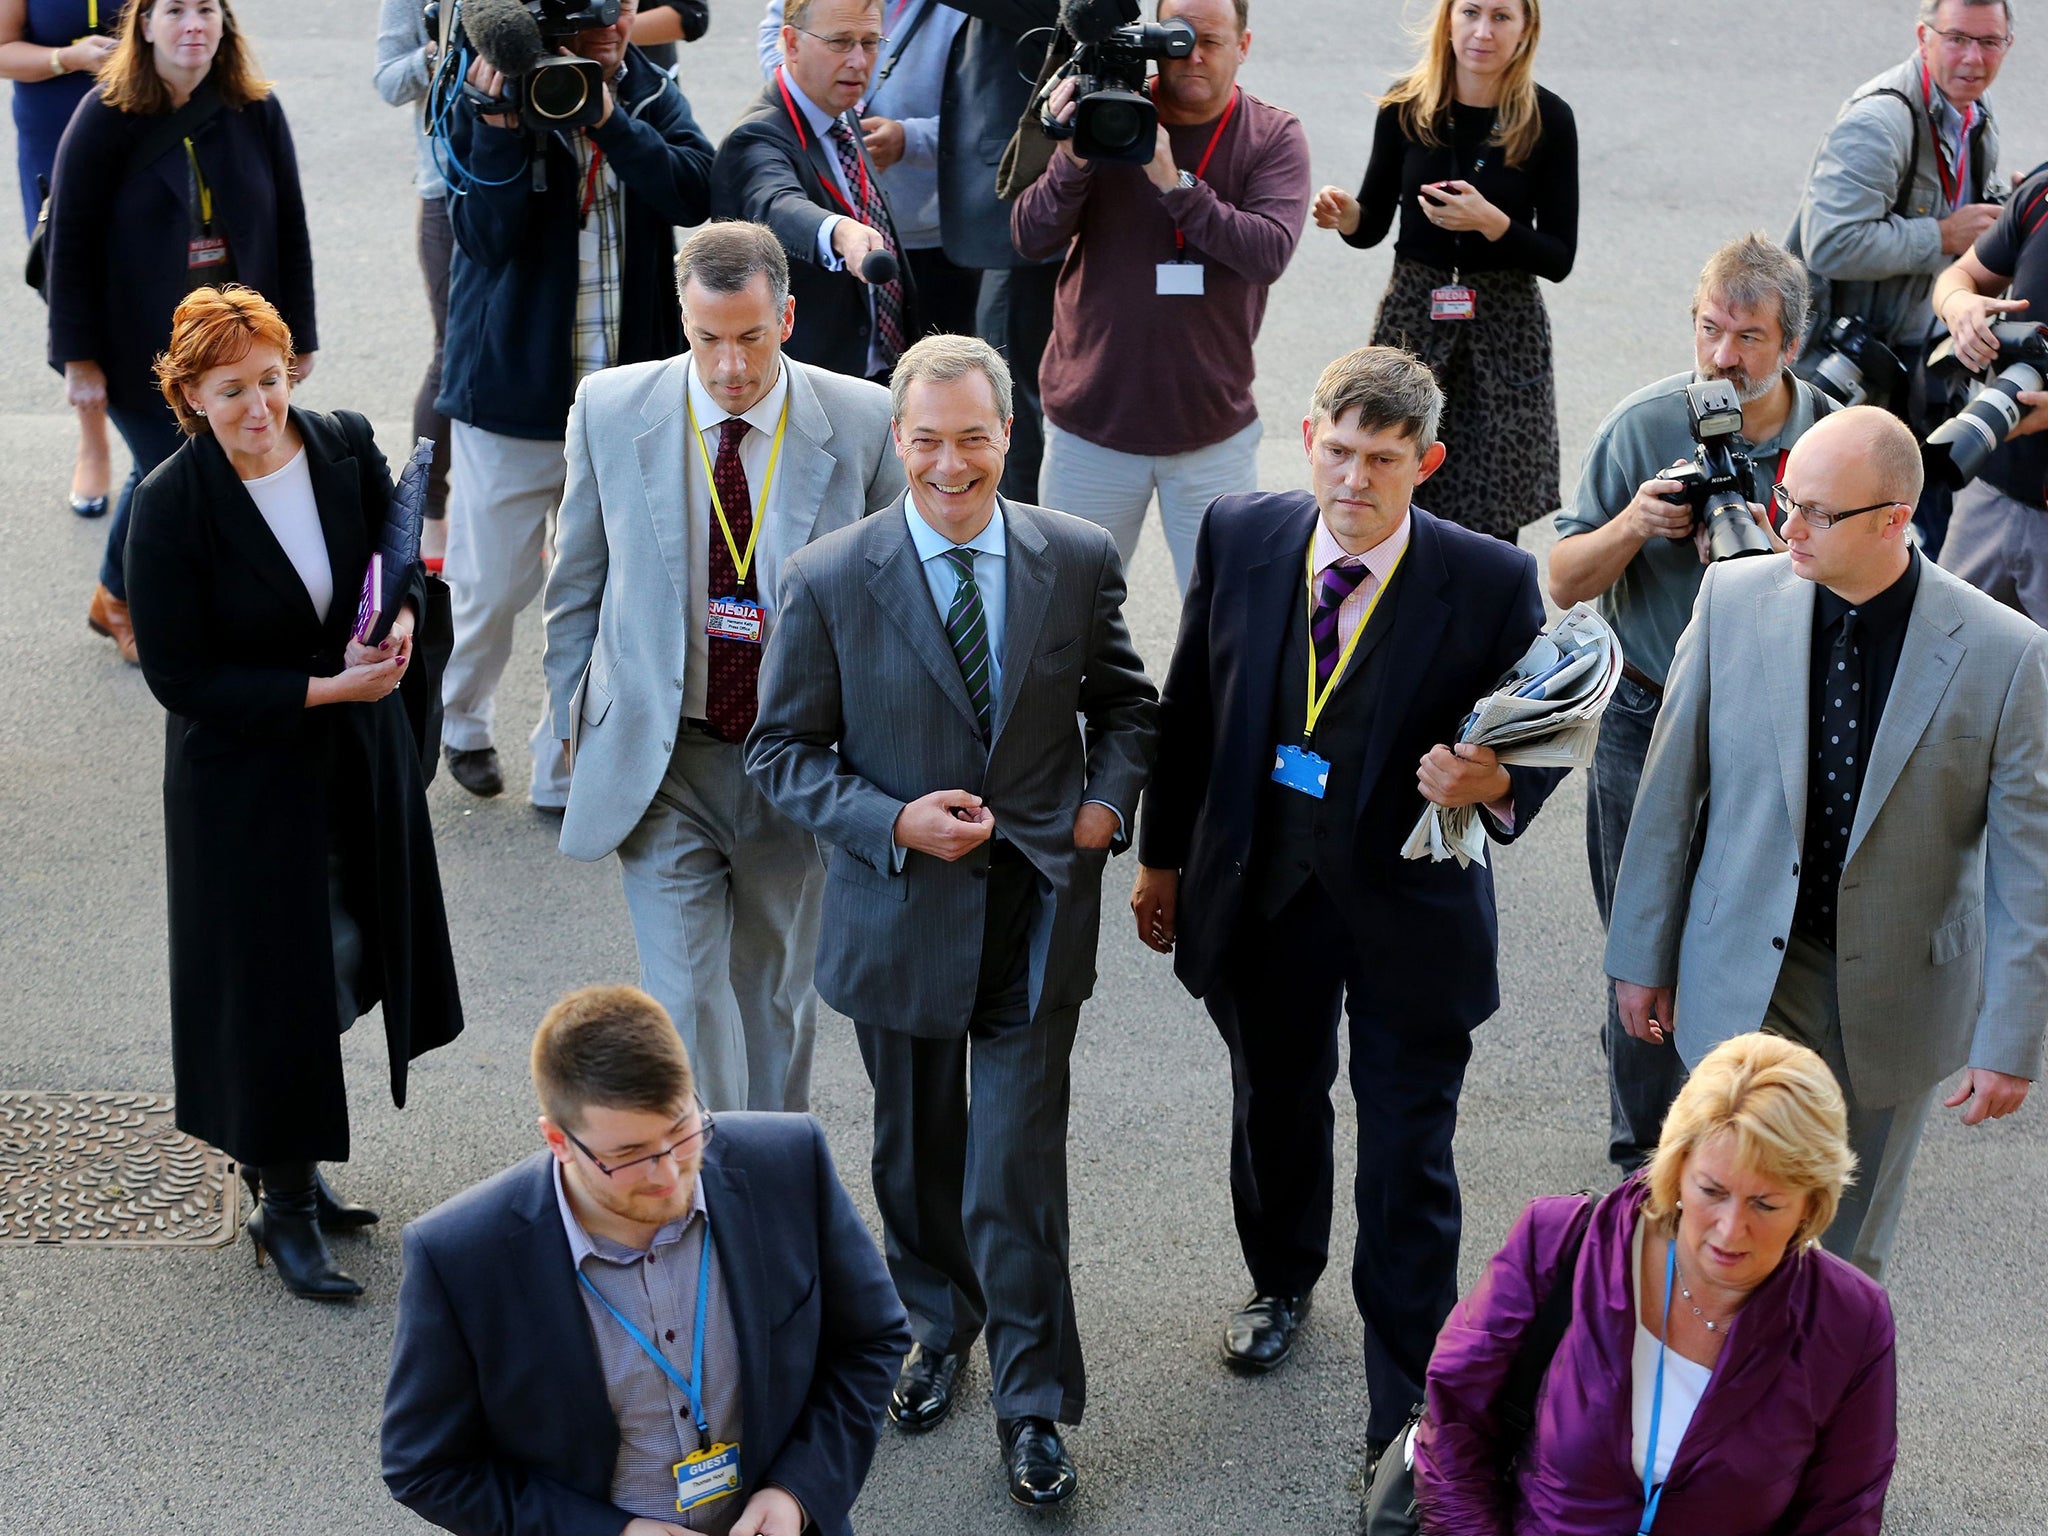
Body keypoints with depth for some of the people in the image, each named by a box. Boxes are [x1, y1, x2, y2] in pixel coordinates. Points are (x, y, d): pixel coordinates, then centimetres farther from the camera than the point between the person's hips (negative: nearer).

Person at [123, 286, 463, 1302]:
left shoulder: (345, 448, -6)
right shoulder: (172, 505, -19)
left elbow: (401, 555, 11)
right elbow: (178, 675, -17)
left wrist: (402, 618, -11)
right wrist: (320, 690, -22)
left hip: (362, 755, 5)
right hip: (245, 774, -5)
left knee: (347, 960, 16)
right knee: (273, 981, 4)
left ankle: (297, 1165, 37)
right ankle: (282, 1206, 21)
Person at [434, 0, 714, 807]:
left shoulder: (650, 93, 1)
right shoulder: (491, 93, -8)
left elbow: (695, 192, -17)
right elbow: (486, 237, -18)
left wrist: (607, 117, -25)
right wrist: (501, 129, -29)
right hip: (514, 387, -2)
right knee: (492, 587, 11)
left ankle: (566, 770, 21)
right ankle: (461, 722, 40)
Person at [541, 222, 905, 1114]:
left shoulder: (863, 423, -8)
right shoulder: (610, 410, -6)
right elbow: (576, 582, 7)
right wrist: (574, 721, 8)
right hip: (660, 761, -1)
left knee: (777, 995, 17)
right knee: (686, 1003, -8)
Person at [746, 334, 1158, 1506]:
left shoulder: (1080, 560, -4)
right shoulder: (828, 582, -9)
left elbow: (1124, 702, 11)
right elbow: (784, 749, -3)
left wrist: (1108, 802, -6)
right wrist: (893, 824, -17)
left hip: (1036, 913, 0)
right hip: (903, 915, 1)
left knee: (1020, 1169, -1)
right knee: (917, 1152, 19)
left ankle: (1034, 1402, 16)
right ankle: (938, 1330, 44)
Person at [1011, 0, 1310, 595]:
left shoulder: (1274, 137, -3)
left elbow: (1269, 253, -18)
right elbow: (1030, 239, -7)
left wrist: (1174, 183, -27)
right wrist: (1074, 161, -24)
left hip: (1213, 429, 0)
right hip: (1092, 421, 1)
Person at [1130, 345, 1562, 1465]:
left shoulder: (1492, 584, -16)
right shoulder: (1240, 536, -7)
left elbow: (1536, 747, -5)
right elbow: (1190, 708, 4)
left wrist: (1495, 784, -29)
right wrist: (1162, 856, 10)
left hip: (1409, 902, -3)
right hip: (1261, 888, 3)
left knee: (1408, 1158, 3)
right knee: (1274, 1102, 25)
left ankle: (1407, 1405, 17)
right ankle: (1280, 1280, 54)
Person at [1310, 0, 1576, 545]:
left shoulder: (1547, 120, -5)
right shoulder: (1406, 105, -1)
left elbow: (1560, 259, -3)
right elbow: (1374, 225, 9)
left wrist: (1493, 224, -20)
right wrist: (1347, 217, -13)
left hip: (1503, 327, -1)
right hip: (1412, 316, 1)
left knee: (1489, 525, -2)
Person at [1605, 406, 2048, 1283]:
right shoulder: (1733, 599, -9)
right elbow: (1671, 788, 0)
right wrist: (1642, 954, 4)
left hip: (1894, 997, 0)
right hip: (1747, 974, 1)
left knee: (1849, 1247, 17)